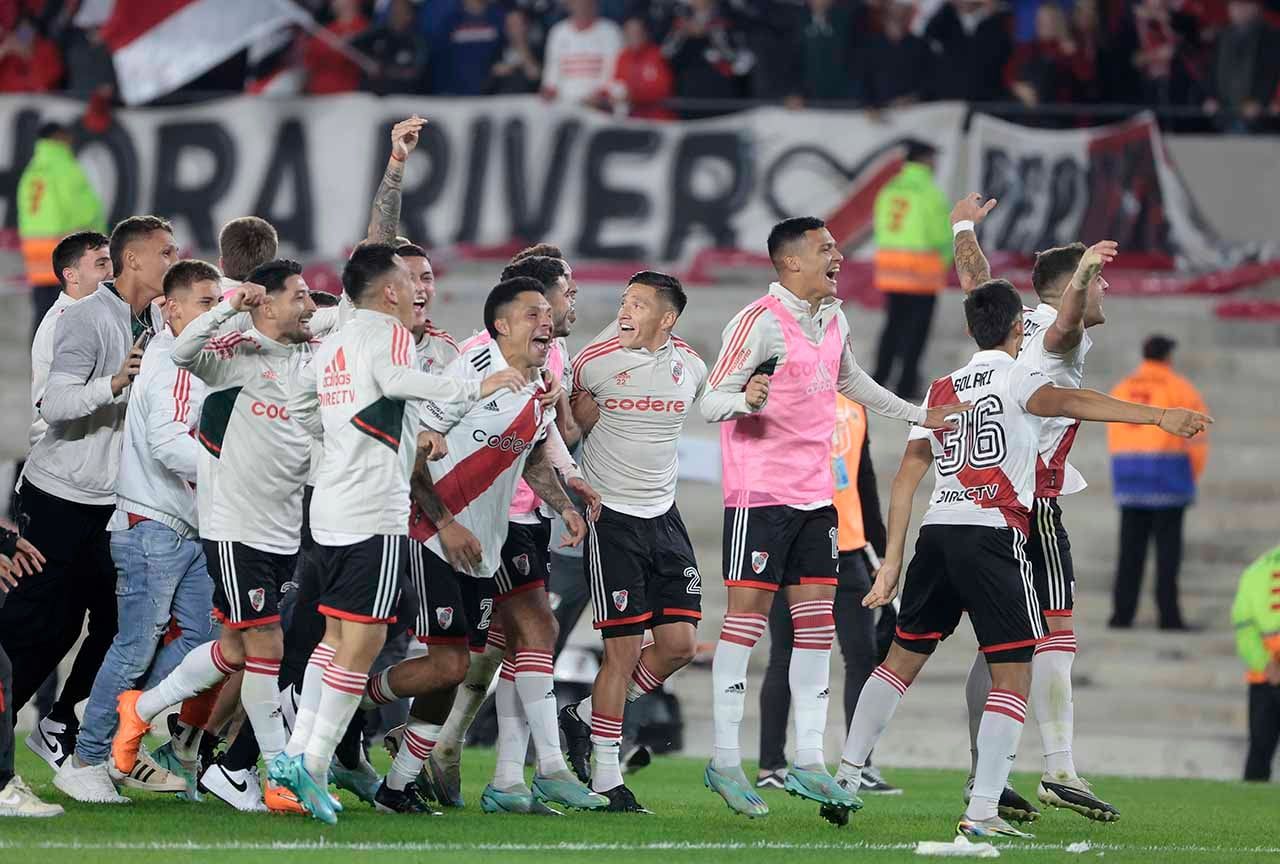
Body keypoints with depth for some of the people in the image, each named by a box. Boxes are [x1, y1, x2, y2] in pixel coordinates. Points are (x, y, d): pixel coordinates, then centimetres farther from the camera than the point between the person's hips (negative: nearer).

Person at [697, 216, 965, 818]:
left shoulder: (832, 319, 11)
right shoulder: (760, 321, -13)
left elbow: (851, 381, 29)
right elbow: (709, 403, -15)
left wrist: (920, 416, 30)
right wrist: (745, 399, -37)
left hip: (816, 492, 8)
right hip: (761, 492, -8)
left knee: (817, 622, 6)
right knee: (747, 615, -7)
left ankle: (809, 763, 9)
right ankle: (725, 761, -3)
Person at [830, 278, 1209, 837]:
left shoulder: (940, 390, 20)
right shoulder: (1016, 378, 2)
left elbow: (906, 479, 19)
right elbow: (1069, 403, -19)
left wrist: (892, 565, 23)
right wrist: (1158, 417, -32)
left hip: (935, 533, 6)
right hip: (992, 535, -6)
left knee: (902, 659, 20)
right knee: (1012, 675, -3)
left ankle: (845, 778, 21)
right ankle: (982, 812, -13)